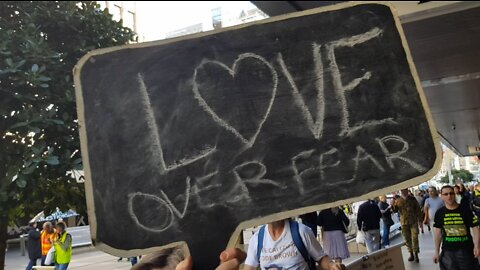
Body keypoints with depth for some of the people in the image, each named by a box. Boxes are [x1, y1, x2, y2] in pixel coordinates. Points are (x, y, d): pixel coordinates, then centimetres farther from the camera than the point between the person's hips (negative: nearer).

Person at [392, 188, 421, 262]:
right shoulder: (398, 200, 2)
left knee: (414, 238, -5)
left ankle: (416, 254, 4)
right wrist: (393, 205, -23)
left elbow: (418, 208, 10)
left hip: (413, 221, -1)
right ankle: (411, 254, 19)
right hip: (404, 222, 1)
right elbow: (395, 210, -3)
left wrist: (417, 217, 1)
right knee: (407, 239, 7)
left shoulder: (412, 199, 2)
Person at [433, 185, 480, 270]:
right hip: (447, 252, 1)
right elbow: (438, 233, 6)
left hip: (466, 250, -1)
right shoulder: (439, 213, 1)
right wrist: (437, 252, 4)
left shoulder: (465, 210, -4)